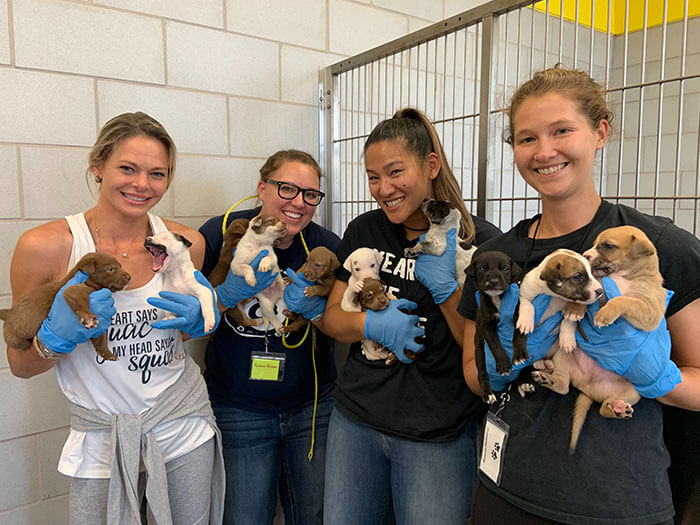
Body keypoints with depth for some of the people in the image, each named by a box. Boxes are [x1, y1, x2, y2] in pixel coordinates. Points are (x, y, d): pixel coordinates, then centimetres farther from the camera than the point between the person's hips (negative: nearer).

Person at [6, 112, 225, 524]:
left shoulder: (187, 242, -6)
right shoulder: (45, 246, -14)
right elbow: (20, 365, -4)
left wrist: (199, 320, -10)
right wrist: (59, 335, -24)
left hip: (184, 423, 3)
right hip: (102, 437, -2)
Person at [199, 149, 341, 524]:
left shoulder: (326, 246, -7)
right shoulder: (221, 234, -12)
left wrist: (314, 308, -21)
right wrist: (229, 292, -27)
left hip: (312, 409, 2)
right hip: (237, 412, -2)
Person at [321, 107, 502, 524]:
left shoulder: (480, 240, -11)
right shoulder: (363, 231, 0)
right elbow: (333, 317, 5)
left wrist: (445, 286, -23)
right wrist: (371, 324, -16)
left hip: (438, 438, -3)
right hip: (355, 419, 4)